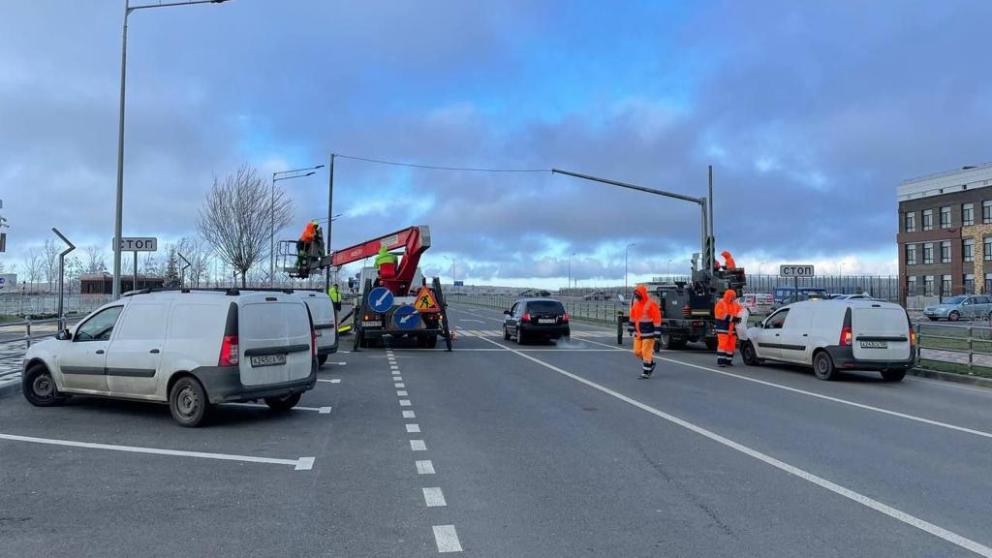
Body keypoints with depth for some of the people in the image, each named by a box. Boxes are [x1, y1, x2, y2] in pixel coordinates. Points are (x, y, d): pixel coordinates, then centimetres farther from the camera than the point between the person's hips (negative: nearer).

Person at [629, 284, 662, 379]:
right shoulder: (635, 303, 8)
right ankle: (651, 363, 29)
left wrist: (657, 332, -16)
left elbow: (657, 318, -14)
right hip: (638, 332, 7)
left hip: (648, 333, -7)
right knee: (637, 352, 7)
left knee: (646, 352, -6)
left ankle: (646, 372, 4)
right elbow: (633, 317, 20)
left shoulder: (651, 304, -14)